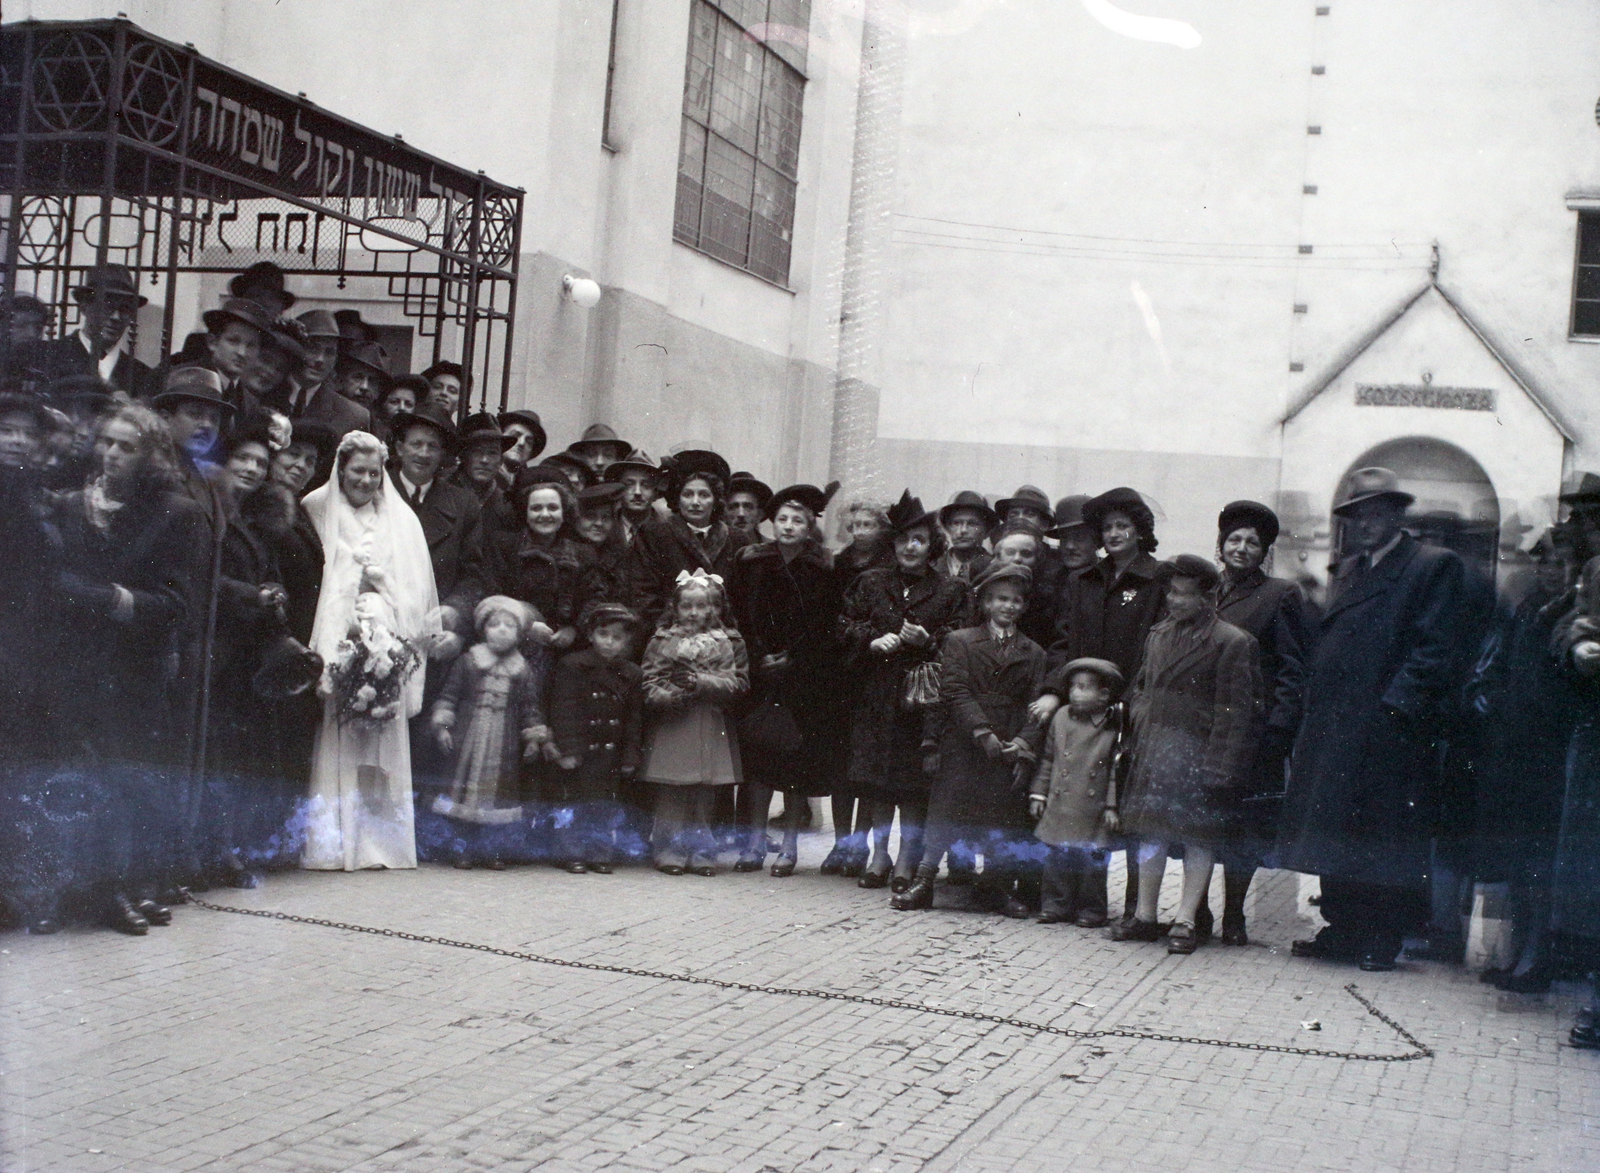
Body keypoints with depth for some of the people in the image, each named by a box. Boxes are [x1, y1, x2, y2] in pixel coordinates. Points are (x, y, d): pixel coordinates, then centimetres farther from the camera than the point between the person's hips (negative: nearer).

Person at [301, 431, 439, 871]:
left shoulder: (400, 520, 17)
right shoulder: (317, 512, 9)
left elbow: (414, 590, 14)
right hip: (336, 643, -2)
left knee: (384, 747, -2)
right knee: (335, 745, -8)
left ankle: (380, 840, 1)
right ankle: (332, 843, -6)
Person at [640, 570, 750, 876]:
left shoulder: (729, 643, 7)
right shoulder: (662, 641, 4)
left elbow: (739, 682, -3)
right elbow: (649, 684, -1)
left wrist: (702, 682, -14)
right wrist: (672, 695, -19)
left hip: (711, 730, 1)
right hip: (671, 727, -1)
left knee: (704, 794, 7)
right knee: (670, 793, 0)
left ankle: (700, 850, 16)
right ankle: (670, 848, 9)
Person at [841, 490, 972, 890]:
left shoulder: (950, 591, 5)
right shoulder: (871, 583, 12)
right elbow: (847, 625, 9)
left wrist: (928, 641, -13)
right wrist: (874, 641, -9)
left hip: (923, 694, -2)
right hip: (877, 692, 2)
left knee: (915, 780, -2)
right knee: (876, 776, 3)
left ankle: (908, 857, 9)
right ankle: (880, 852, 15)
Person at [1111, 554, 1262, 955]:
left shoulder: (1232, 643, -7)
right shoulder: (1159, 635, 14)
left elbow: (1233, 711, -11)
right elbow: (1140, 687, 25)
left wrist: (1218, 767, -16)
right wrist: (1142, 722, 7)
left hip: (1198, 753, -6)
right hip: (1154, 752, 6)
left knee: (1199, 835, -2)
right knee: (1151, 831, 8)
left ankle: (1185, 921, 3)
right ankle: (1145, 915, 16)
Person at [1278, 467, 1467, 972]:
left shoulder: (1435, 567, -2)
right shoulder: (1351, 569, 21)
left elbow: (1433, 649, -11)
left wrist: (1396, 703, -18)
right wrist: (1313, 713, 11)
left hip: (1385, 732, -7)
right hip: (1334, 727, 7)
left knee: (1382, 837, -2)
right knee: (1338, 834, 10)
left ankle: (1381, 942, 6)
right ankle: (1342, 931, 19)